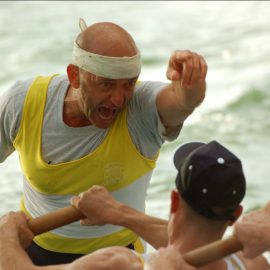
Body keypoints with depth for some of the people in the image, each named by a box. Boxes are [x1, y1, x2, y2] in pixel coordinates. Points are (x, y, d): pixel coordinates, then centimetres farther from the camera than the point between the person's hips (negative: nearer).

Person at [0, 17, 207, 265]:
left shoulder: (143, 105, -26)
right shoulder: (21, 103, -18)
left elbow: (184, 98, -49)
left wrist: (191, 82, -71)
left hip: (115, 254, -1)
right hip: (35, 250, 1)